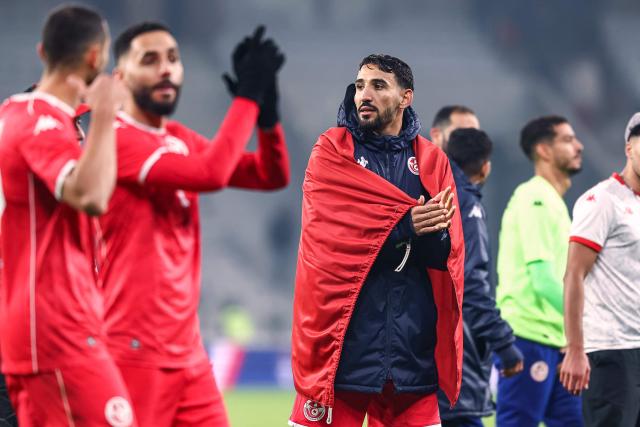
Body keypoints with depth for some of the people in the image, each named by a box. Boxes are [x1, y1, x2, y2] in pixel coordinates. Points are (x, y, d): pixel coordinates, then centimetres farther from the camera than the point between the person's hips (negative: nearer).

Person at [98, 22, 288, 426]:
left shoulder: (181, 140, 14)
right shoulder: (116, 138, -13)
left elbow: (272, 176, 12)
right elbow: (210, 173, -24)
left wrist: (267, 109, -4)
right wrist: (248, 96, -16)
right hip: (134, 350, -8)